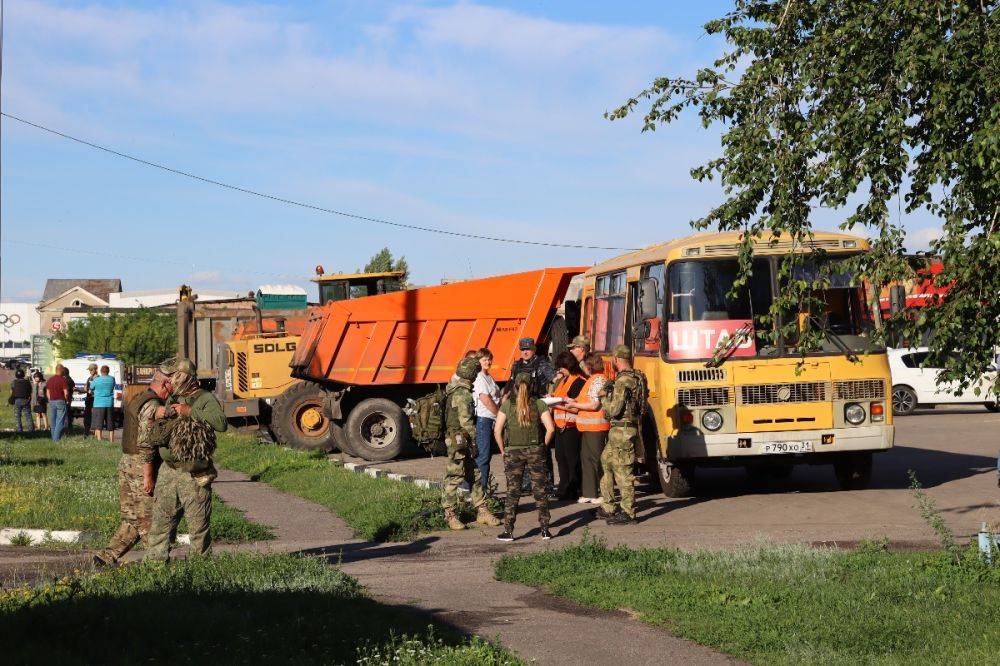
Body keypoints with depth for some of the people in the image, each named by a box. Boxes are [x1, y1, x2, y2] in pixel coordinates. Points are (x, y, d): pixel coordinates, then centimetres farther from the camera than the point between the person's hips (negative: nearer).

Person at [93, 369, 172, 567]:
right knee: (149, 521, -2)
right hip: (142, 468, -9)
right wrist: (148, 476, -20)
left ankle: (106, 558, 7)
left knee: (131, 520, 11)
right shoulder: (153, 406, -16)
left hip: (125, 462, 9)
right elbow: (145, 443, -21)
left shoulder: (136, 399, 15)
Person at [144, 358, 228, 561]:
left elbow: (221, 423, -26)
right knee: (160, 524, 5)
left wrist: (190, 411, -25)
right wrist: (159, 418, -2)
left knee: (198, 527, 2)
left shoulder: (205, 399, -6)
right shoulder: (171, 400, 15)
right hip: (168, 473, 6)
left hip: (193, 476, -6)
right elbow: (157, 439, 17)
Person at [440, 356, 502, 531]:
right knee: (454, 478, -4)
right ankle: (450, 515, 2)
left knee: (475, 476, 13)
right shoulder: (463, 394, -17)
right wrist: (474, 442, -12)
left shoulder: (454, 390, 14)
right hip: (459, 441, -10)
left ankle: (482, 511, 17)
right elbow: (466, 422, -20)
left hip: (452, 437, 10)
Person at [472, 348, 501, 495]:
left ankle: (484, 487, 16)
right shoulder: (479, 378, -11)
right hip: (483, 419, -10)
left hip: (492, 419, 10)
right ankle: (482, 489, -10)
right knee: (483, 455, -10)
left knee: (487, 454, 11)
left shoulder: (488, 378, 19)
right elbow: (486, 401, -16)